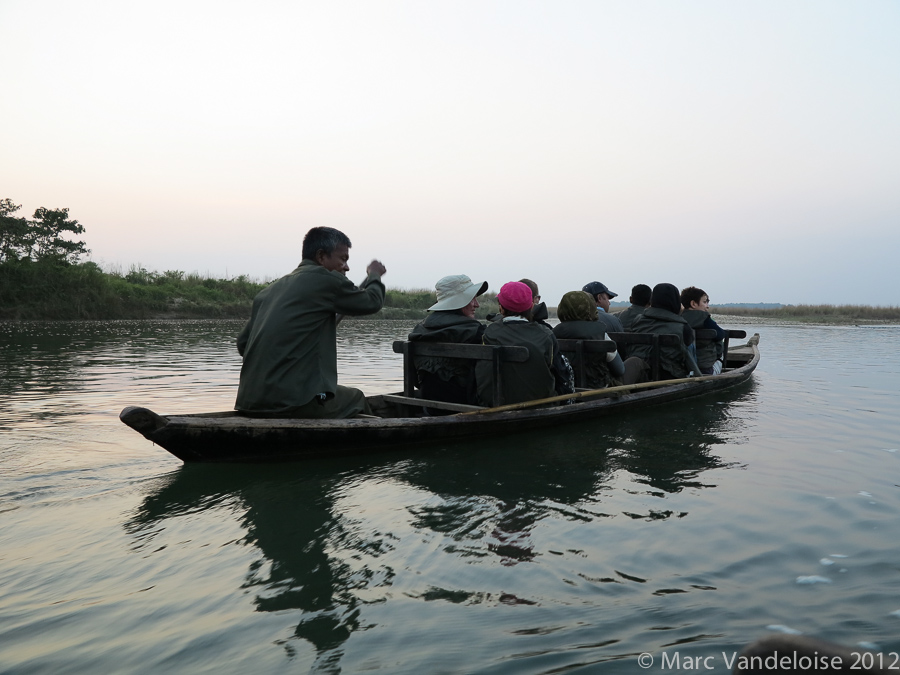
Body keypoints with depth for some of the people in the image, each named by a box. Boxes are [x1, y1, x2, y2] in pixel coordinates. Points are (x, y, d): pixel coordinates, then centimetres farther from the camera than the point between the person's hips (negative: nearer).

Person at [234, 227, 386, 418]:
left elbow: (242, 343, 16)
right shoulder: (325, 279, -4)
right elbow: (371, 302, 8)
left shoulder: (269, 290, 15)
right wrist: (374, 275, 29)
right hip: (291, 401, -8)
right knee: (355, 398, 17)